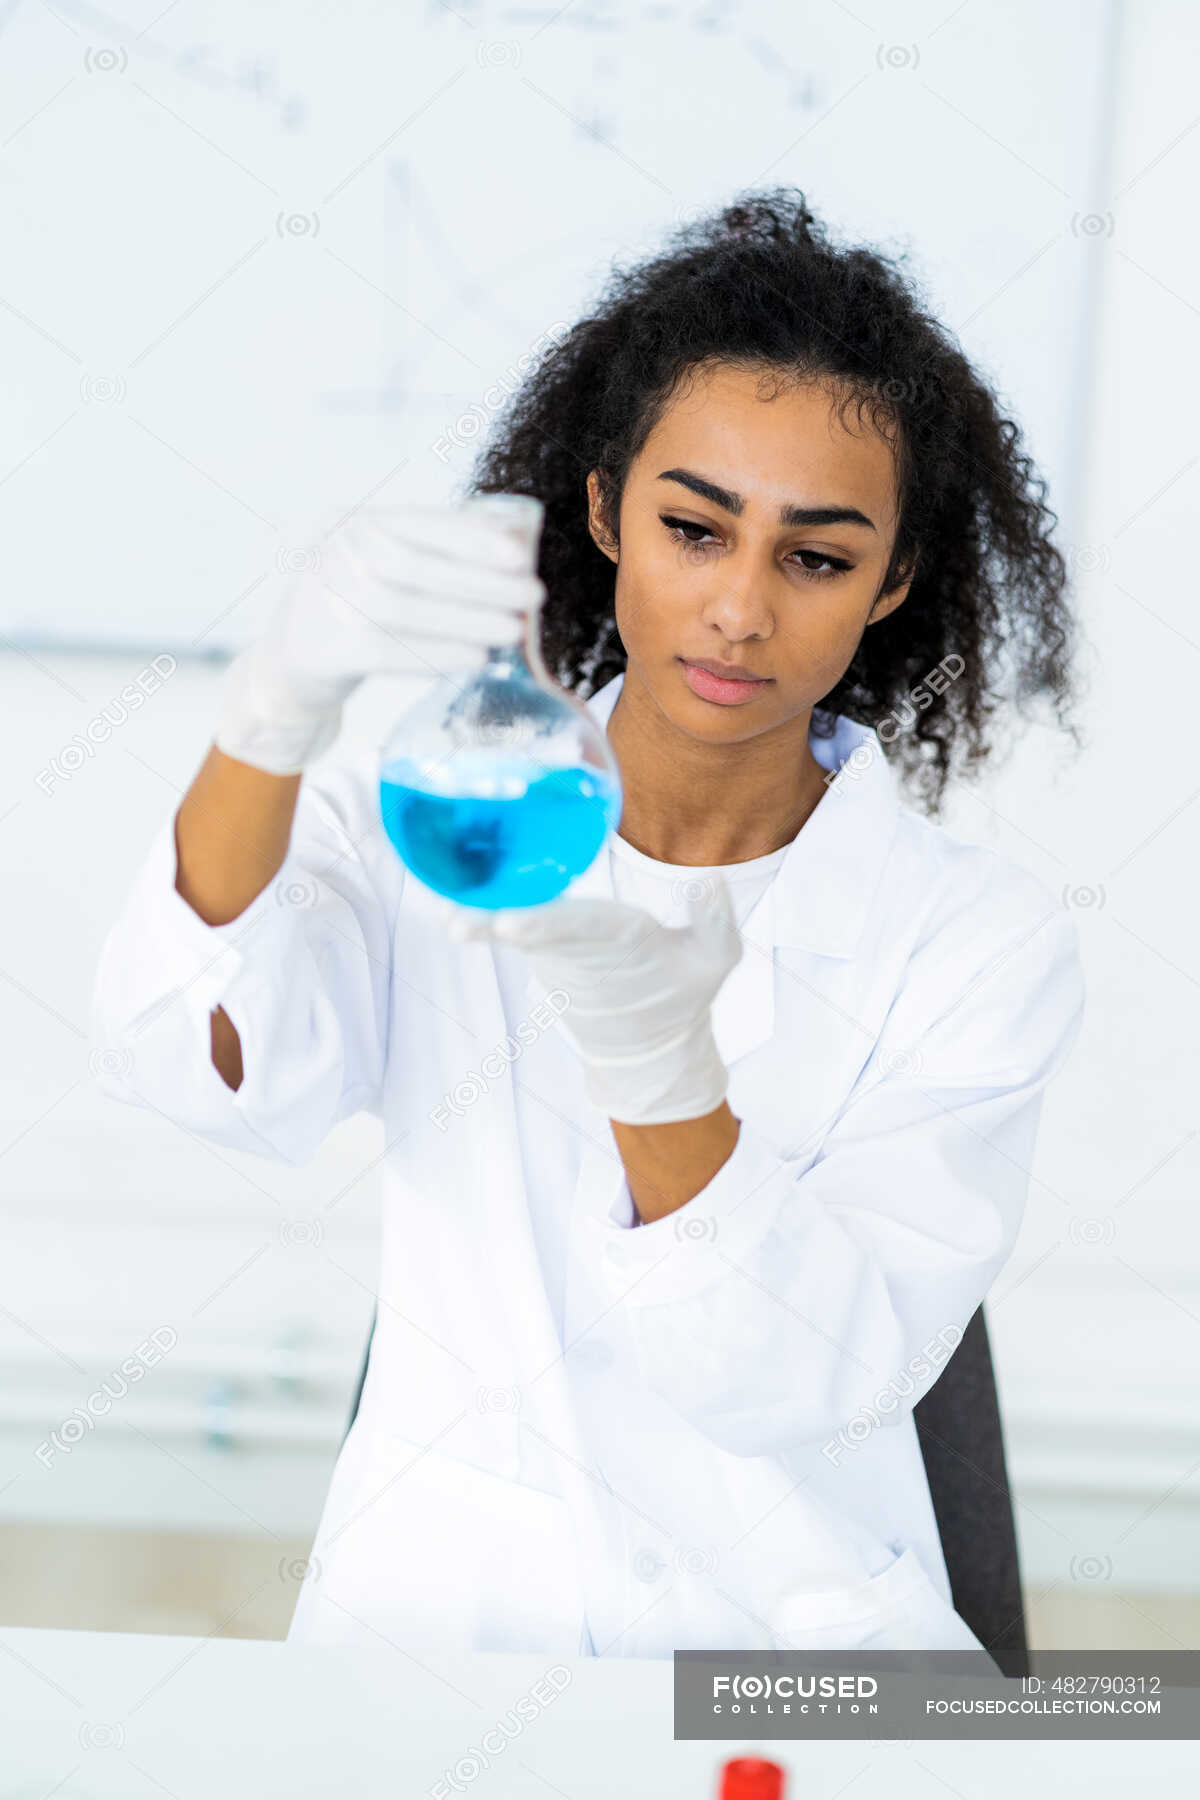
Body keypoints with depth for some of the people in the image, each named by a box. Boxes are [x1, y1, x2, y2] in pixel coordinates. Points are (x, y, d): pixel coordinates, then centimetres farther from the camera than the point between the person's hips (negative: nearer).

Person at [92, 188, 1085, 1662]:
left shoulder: (982, 943, -5)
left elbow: (819, 1375, -14)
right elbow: (202, 1058, -19)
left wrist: (659, 1070, -31)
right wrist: (276, 709, -36)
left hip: (789, 1639, -1)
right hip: (429, 1620, 1)